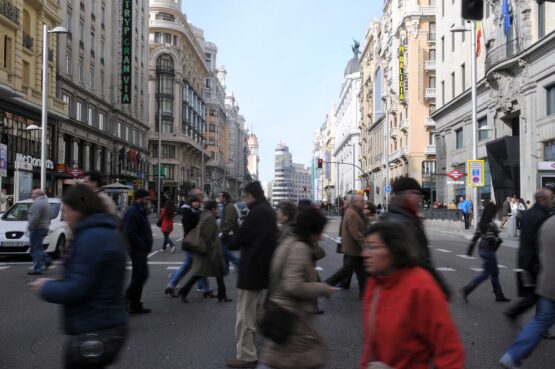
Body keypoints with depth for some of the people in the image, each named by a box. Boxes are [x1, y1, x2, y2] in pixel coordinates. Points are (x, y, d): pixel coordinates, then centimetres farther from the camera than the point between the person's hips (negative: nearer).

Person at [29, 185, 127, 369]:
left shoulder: (91, 238, -20)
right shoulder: (107, 232, 12)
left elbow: (76, 290, -22)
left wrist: (46, 287, -5)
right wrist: (56, 283, 10)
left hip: (93, 334, -10)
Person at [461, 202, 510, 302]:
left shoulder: (482, 222, 7)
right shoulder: (491, 224, -18)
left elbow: (476, 236, 9)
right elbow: (490, 239, -25)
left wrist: (470, 249, 12)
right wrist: (499, 240, -5)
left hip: (482, 249, 9)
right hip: (488, 251, -9)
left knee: (494, 272, 17)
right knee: (486, 273, 0)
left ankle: (499, 295, 24)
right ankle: (467, 289, -2)